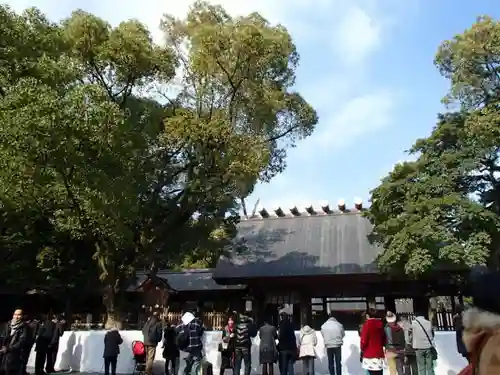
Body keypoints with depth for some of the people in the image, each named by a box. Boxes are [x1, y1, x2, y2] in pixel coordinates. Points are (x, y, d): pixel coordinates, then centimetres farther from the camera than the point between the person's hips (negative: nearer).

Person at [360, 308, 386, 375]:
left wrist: (362, 348, 4)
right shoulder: (380, 324, 6)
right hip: (379, 354, 6)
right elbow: (384, 340, 14)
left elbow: (364, 340, -11)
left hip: (369, 355, -6)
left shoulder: (367, 324, -11)